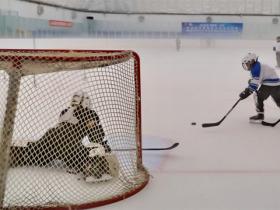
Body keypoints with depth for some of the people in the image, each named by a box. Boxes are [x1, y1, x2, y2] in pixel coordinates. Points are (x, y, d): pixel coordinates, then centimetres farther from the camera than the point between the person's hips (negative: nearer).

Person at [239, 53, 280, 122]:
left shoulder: (256, 68, -14)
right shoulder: (258, 66, 17)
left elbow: (255, 83, -21)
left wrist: (246, 92, -20)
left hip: (269, 84, -10)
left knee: (258, 96, -2)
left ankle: (260, 115, -1)